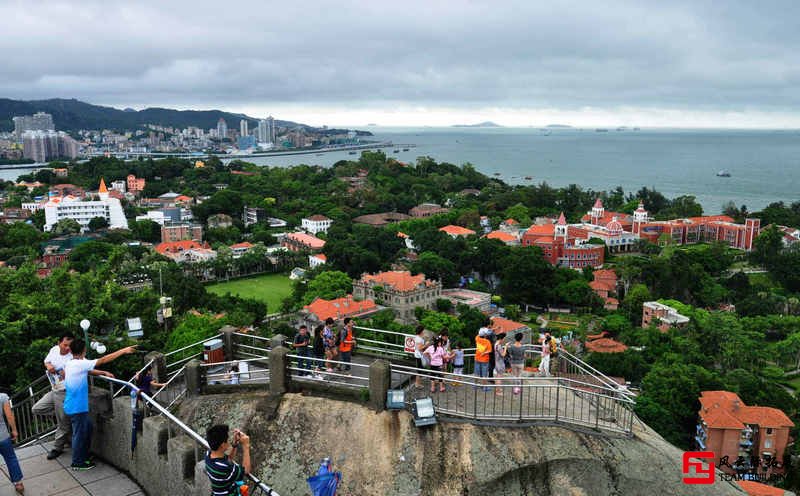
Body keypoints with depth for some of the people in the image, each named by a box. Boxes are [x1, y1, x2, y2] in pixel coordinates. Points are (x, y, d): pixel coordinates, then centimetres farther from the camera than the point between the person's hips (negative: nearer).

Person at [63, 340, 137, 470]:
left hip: (73, 405, 10)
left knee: (87, 427, 22)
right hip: (77, 407, -10)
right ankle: (77, 462, 18)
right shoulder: (80, 364, -23)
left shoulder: (69, 364, 4)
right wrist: (123, 351, -18)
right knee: (79, 433, 5)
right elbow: (103, 360, -22)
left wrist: (104, 373, 14)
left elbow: (88, 371, 19)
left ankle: (84, 455, 35)